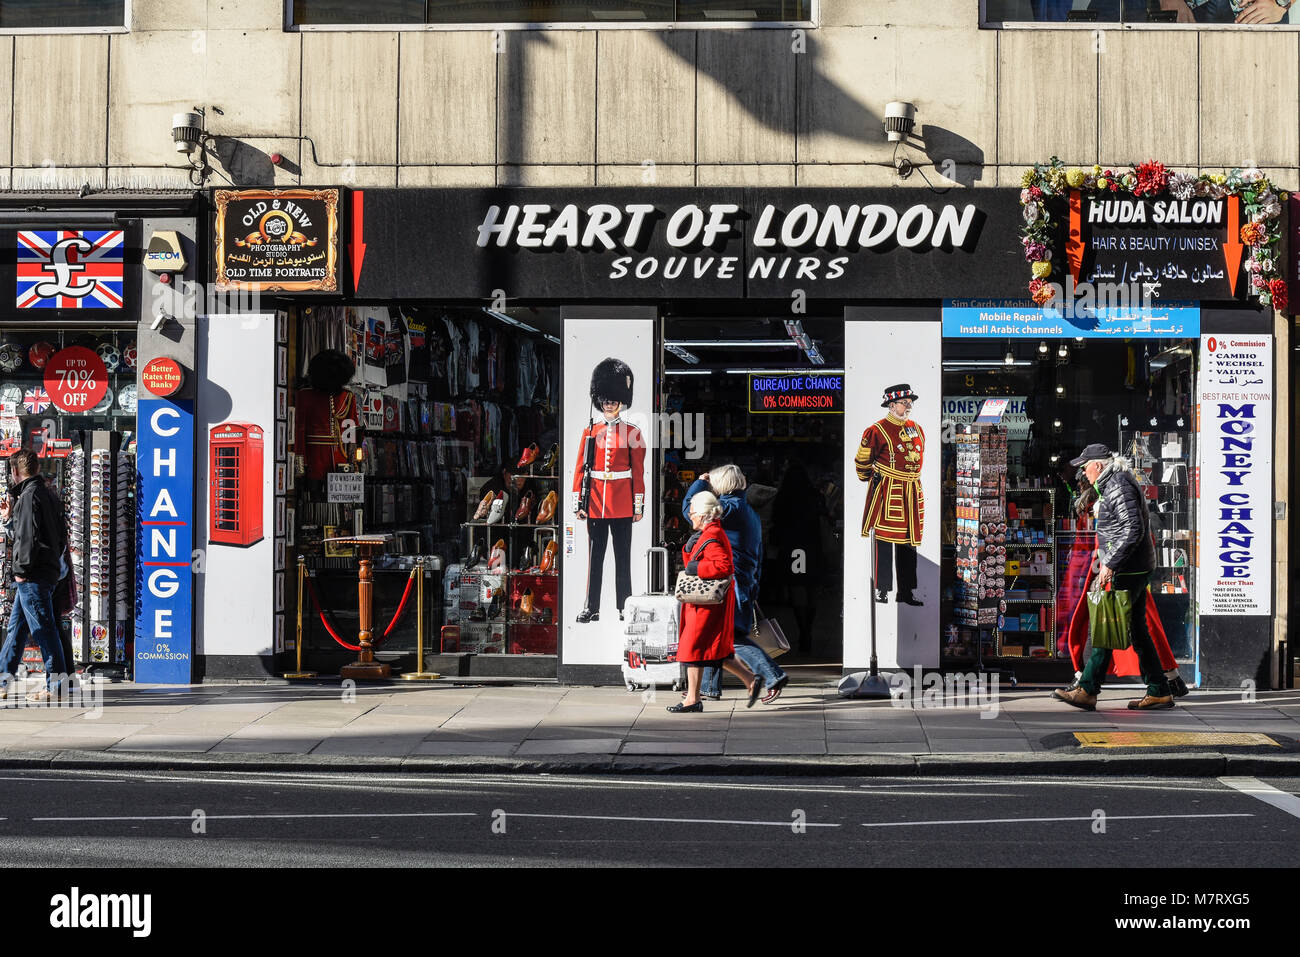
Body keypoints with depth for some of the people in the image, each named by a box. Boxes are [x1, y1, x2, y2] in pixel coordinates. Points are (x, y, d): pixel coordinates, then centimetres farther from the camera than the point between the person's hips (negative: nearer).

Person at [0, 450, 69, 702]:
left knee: (43, 629, -7)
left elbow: (28, 536, -19)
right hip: (49, 571, 10)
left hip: (33, 576, -10)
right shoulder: (49, 495, 15)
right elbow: (62, 535, 18)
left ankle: (56, 685, -6)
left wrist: (22, 569, -14)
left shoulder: (29, 496, -12)